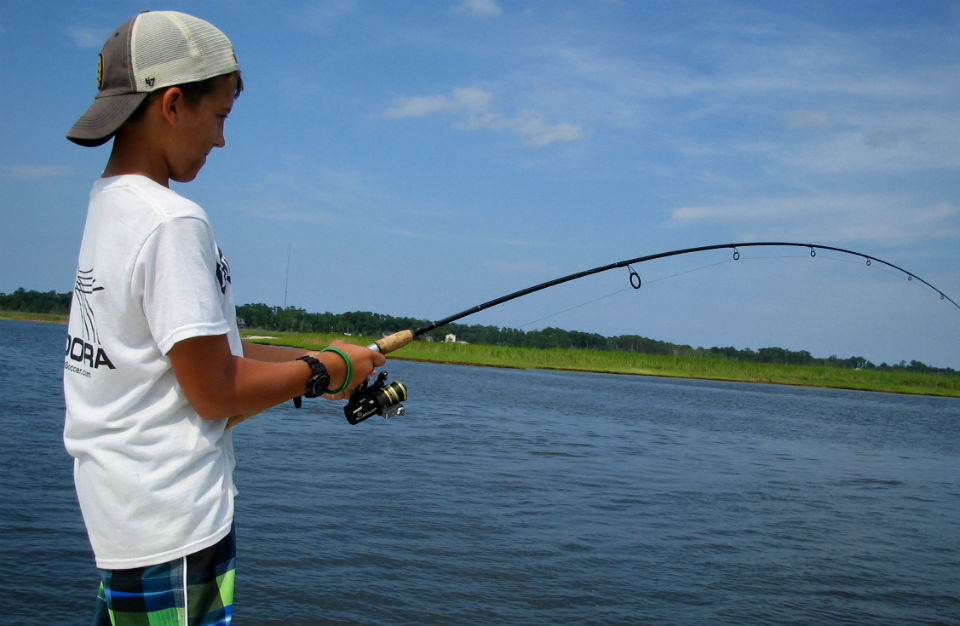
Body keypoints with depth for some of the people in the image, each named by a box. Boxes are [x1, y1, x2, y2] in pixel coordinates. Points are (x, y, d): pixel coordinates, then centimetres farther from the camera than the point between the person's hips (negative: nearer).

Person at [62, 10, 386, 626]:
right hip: (172, 523, -9)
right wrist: (322, 372, -5)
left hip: (116, 505, 9)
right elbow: (215, 391, -19)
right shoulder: (172, 222, -19)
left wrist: (306, 360, 9)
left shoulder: (106, 205, 9)